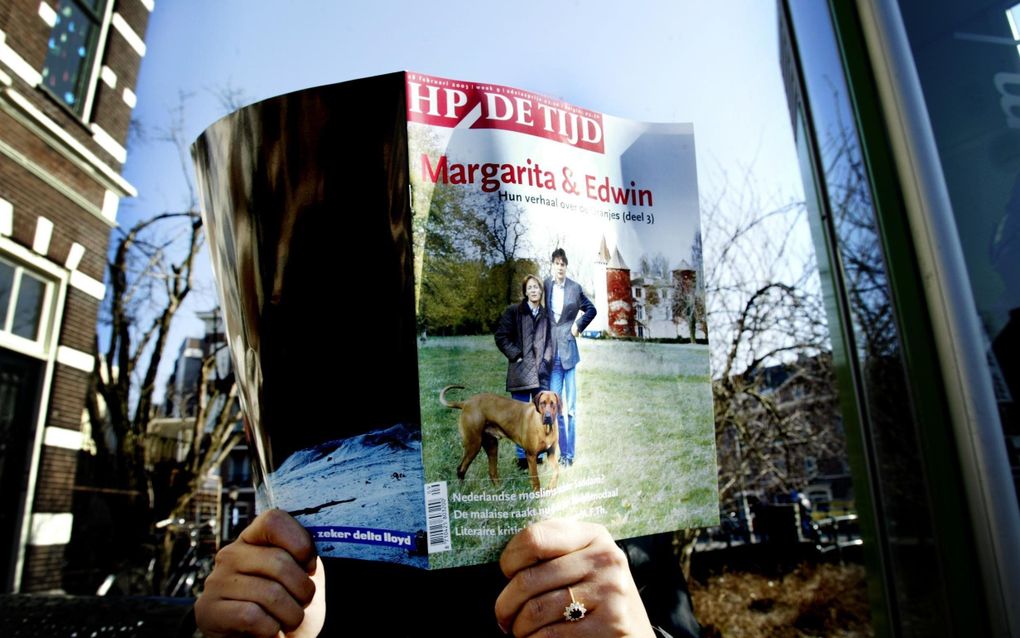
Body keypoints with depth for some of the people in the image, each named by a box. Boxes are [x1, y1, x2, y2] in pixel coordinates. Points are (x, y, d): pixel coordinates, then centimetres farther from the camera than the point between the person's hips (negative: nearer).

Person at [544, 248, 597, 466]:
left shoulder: (575, 288, 0)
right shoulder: (546, 285, 4)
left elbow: (592, 309, 12)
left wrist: (579, 326, 1)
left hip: (569, 350, -2)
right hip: (552, 353, 2)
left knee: (571, 407, 2)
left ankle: (570, 453, 11)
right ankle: (563, 452, 17)